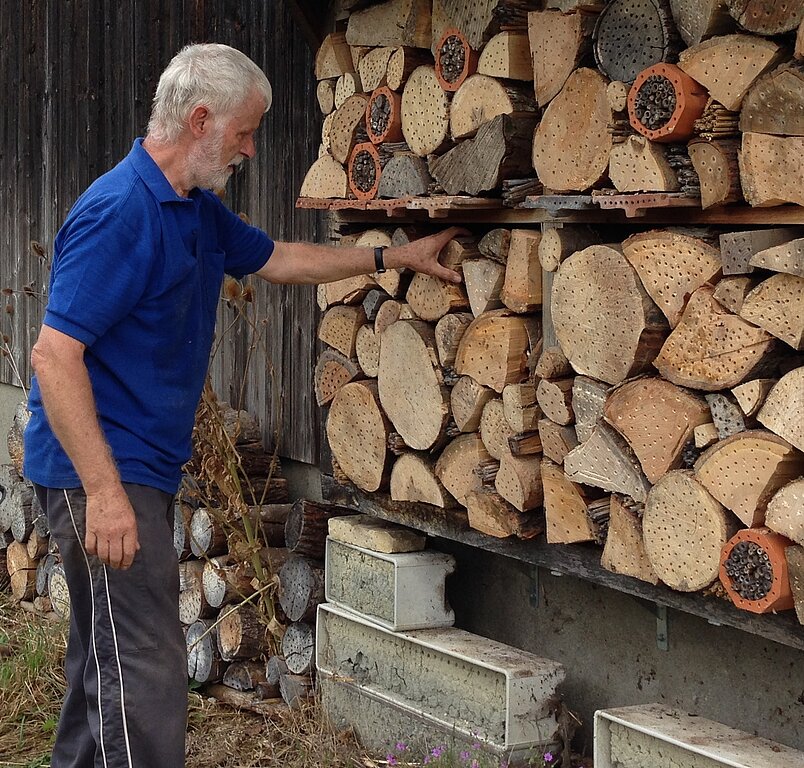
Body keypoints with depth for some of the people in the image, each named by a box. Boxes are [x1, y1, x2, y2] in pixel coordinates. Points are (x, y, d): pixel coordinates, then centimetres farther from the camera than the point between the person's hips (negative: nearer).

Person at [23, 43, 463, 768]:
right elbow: (54, 355, -23)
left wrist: (394, 257, 30)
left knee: (106, 660, 17)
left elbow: (281, 258, 30)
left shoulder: (199, 210, 12)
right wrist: (104, 490, -27)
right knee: (146, 675, -12)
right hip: (102, 471, -10)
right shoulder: (119, 212, -19)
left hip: (145, 466, 10)